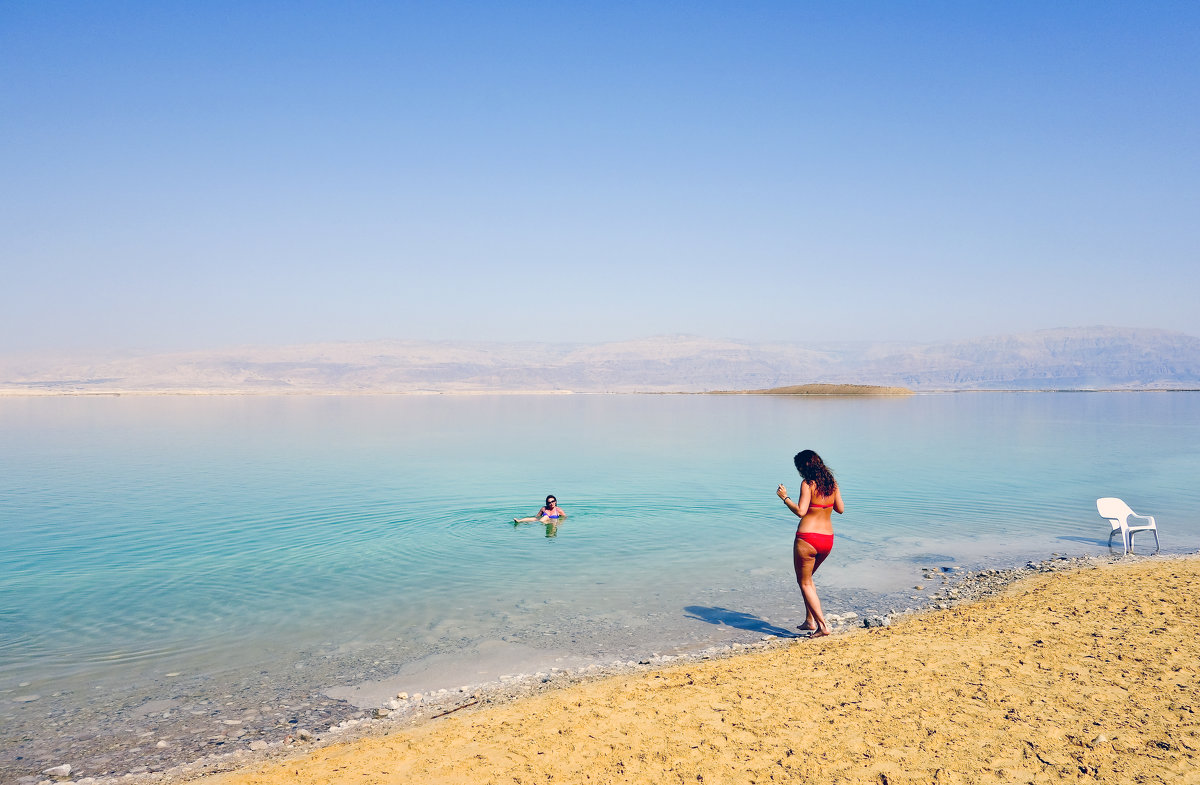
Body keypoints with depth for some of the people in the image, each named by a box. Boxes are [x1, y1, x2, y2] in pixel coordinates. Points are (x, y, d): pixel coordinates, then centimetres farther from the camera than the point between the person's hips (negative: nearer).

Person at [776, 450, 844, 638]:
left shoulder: (807, 483, -13)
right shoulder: (831, 483, 6)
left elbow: (800, 511, -20)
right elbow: (840, 509, 14)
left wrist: (785, 497, -8)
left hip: (807, 538, -7)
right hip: (828, 539, 7)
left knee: (804, 582, 6)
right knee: (807, 578, 26)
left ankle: (823, 625, -1)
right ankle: (810, 620, 26)